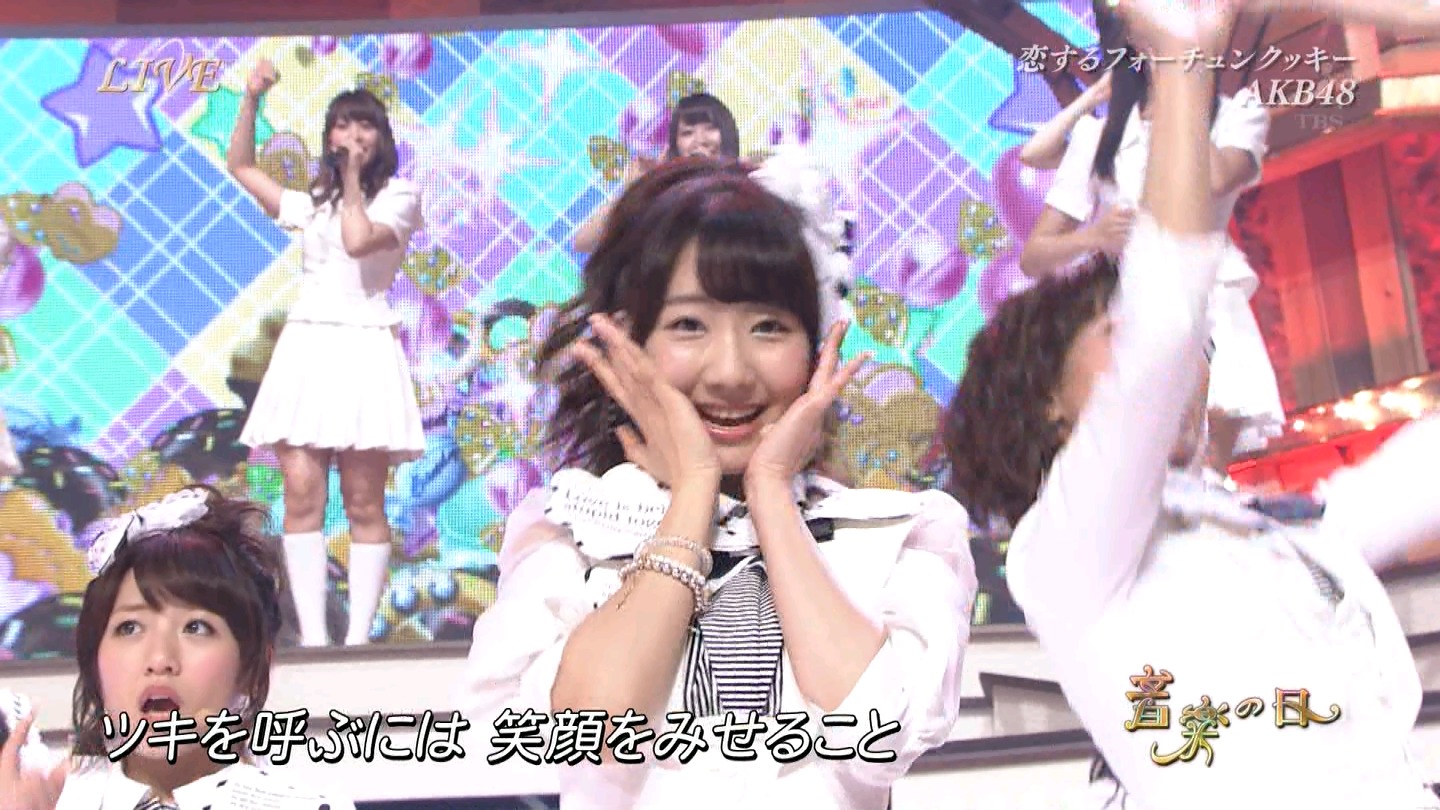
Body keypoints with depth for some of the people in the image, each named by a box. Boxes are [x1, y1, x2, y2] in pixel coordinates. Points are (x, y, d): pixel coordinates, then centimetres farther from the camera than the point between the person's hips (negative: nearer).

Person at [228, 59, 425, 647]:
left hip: (364, 348, -4)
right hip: (305, 348, 4)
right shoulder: (313, 202, 20)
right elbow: (241, 167, 28)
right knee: (302, 494, -7)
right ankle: (312, 638, -7)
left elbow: (359, 241, -13)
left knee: (364, 503, -5)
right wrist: (251, 99, 18)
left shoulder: (398, 195, 6)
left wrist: (353, 177, -3)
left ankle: (357, 638, -3)